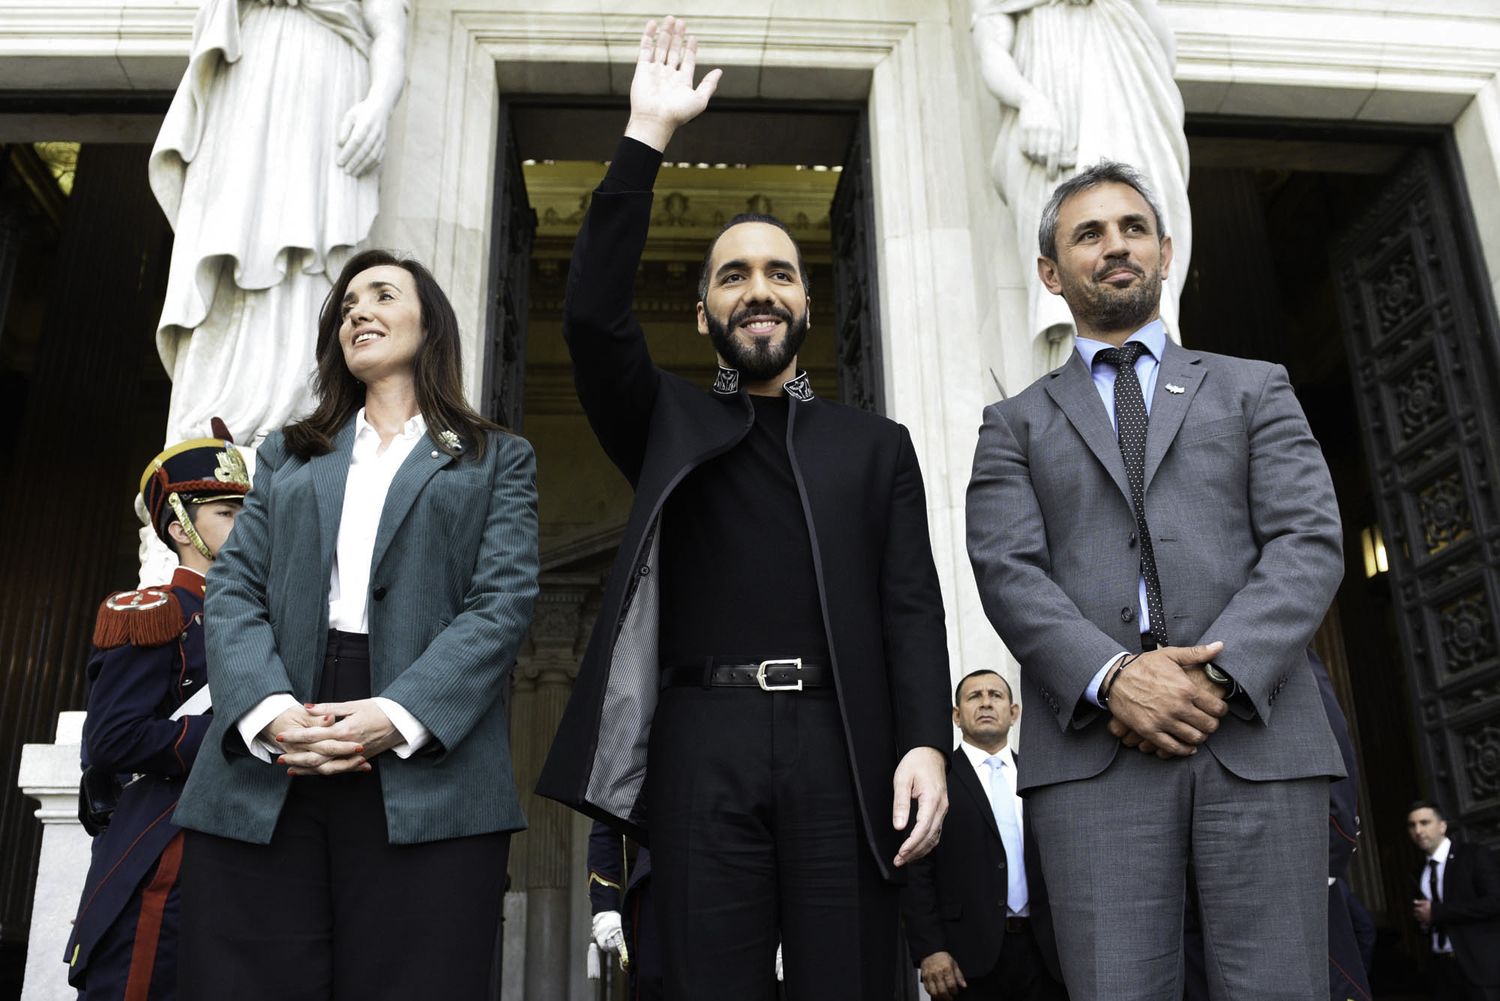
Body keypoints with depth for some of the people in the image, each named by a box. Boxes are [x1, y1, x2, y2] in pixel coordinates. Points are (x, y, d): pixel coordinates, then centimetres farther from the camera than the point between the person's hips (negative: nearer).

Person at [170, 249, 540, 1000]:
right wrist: (269, 710, -10)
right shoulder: (287, 455, 24)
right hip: (261, 779, 3)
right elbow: (233, 590, 10)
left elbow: (504, 601, 0)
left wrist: (398, 717, -15)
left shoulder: (497, 460, 15)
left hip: (427, 777, -2)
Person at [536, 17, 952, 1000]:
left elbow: (911, 605, 8)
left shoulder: (875, 443, 17)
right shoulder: (669, 428, 17)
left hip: (840, 742, 0)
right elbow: (594, 315, 1)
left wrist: (927, 740, -8)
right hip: (704, 741, 0)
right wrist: (647, 136, 1)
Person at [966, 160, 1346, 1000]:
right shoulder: (1017, 424, 18)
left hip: (1257, 733, 1)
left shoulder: (1255, 389, 19)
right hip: (1094, 747, 0)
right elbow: (1007, 571, 3)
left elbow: (1310, 543, 5)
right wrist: (1112, 677, -14)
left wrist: (1221, 674, -11)